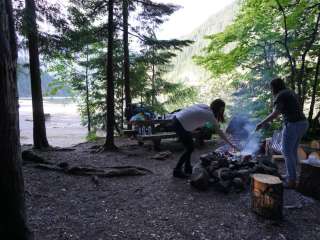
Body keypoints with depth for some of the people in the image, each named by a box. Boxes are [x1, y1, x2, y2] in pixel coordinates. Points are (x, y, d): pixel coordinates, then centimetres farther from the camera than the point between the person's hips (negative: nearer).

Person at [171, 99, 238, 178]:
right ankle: (177, 170, 11)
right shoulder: (210, 114, -13)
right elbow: (219, 132, -11)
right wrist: (230, 144, -5)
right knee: (190, 148, 1)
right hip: (179, 124, -9)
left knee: (190, 146, 18)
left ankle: (187, 168, 30)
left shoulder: (205, 107, 9)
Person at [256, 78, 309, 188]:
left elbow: (275, 114, -21)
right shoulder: (290, 92, 17)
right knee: (293, 151, 19)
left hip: (293, 124, -9)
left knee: (287, 152, 0)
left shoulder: (280, 96, -11)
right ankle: (291, 175, 30)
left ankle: (292, 181, 5)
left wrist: (262, 123, -17)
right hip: (303, 123, 9)